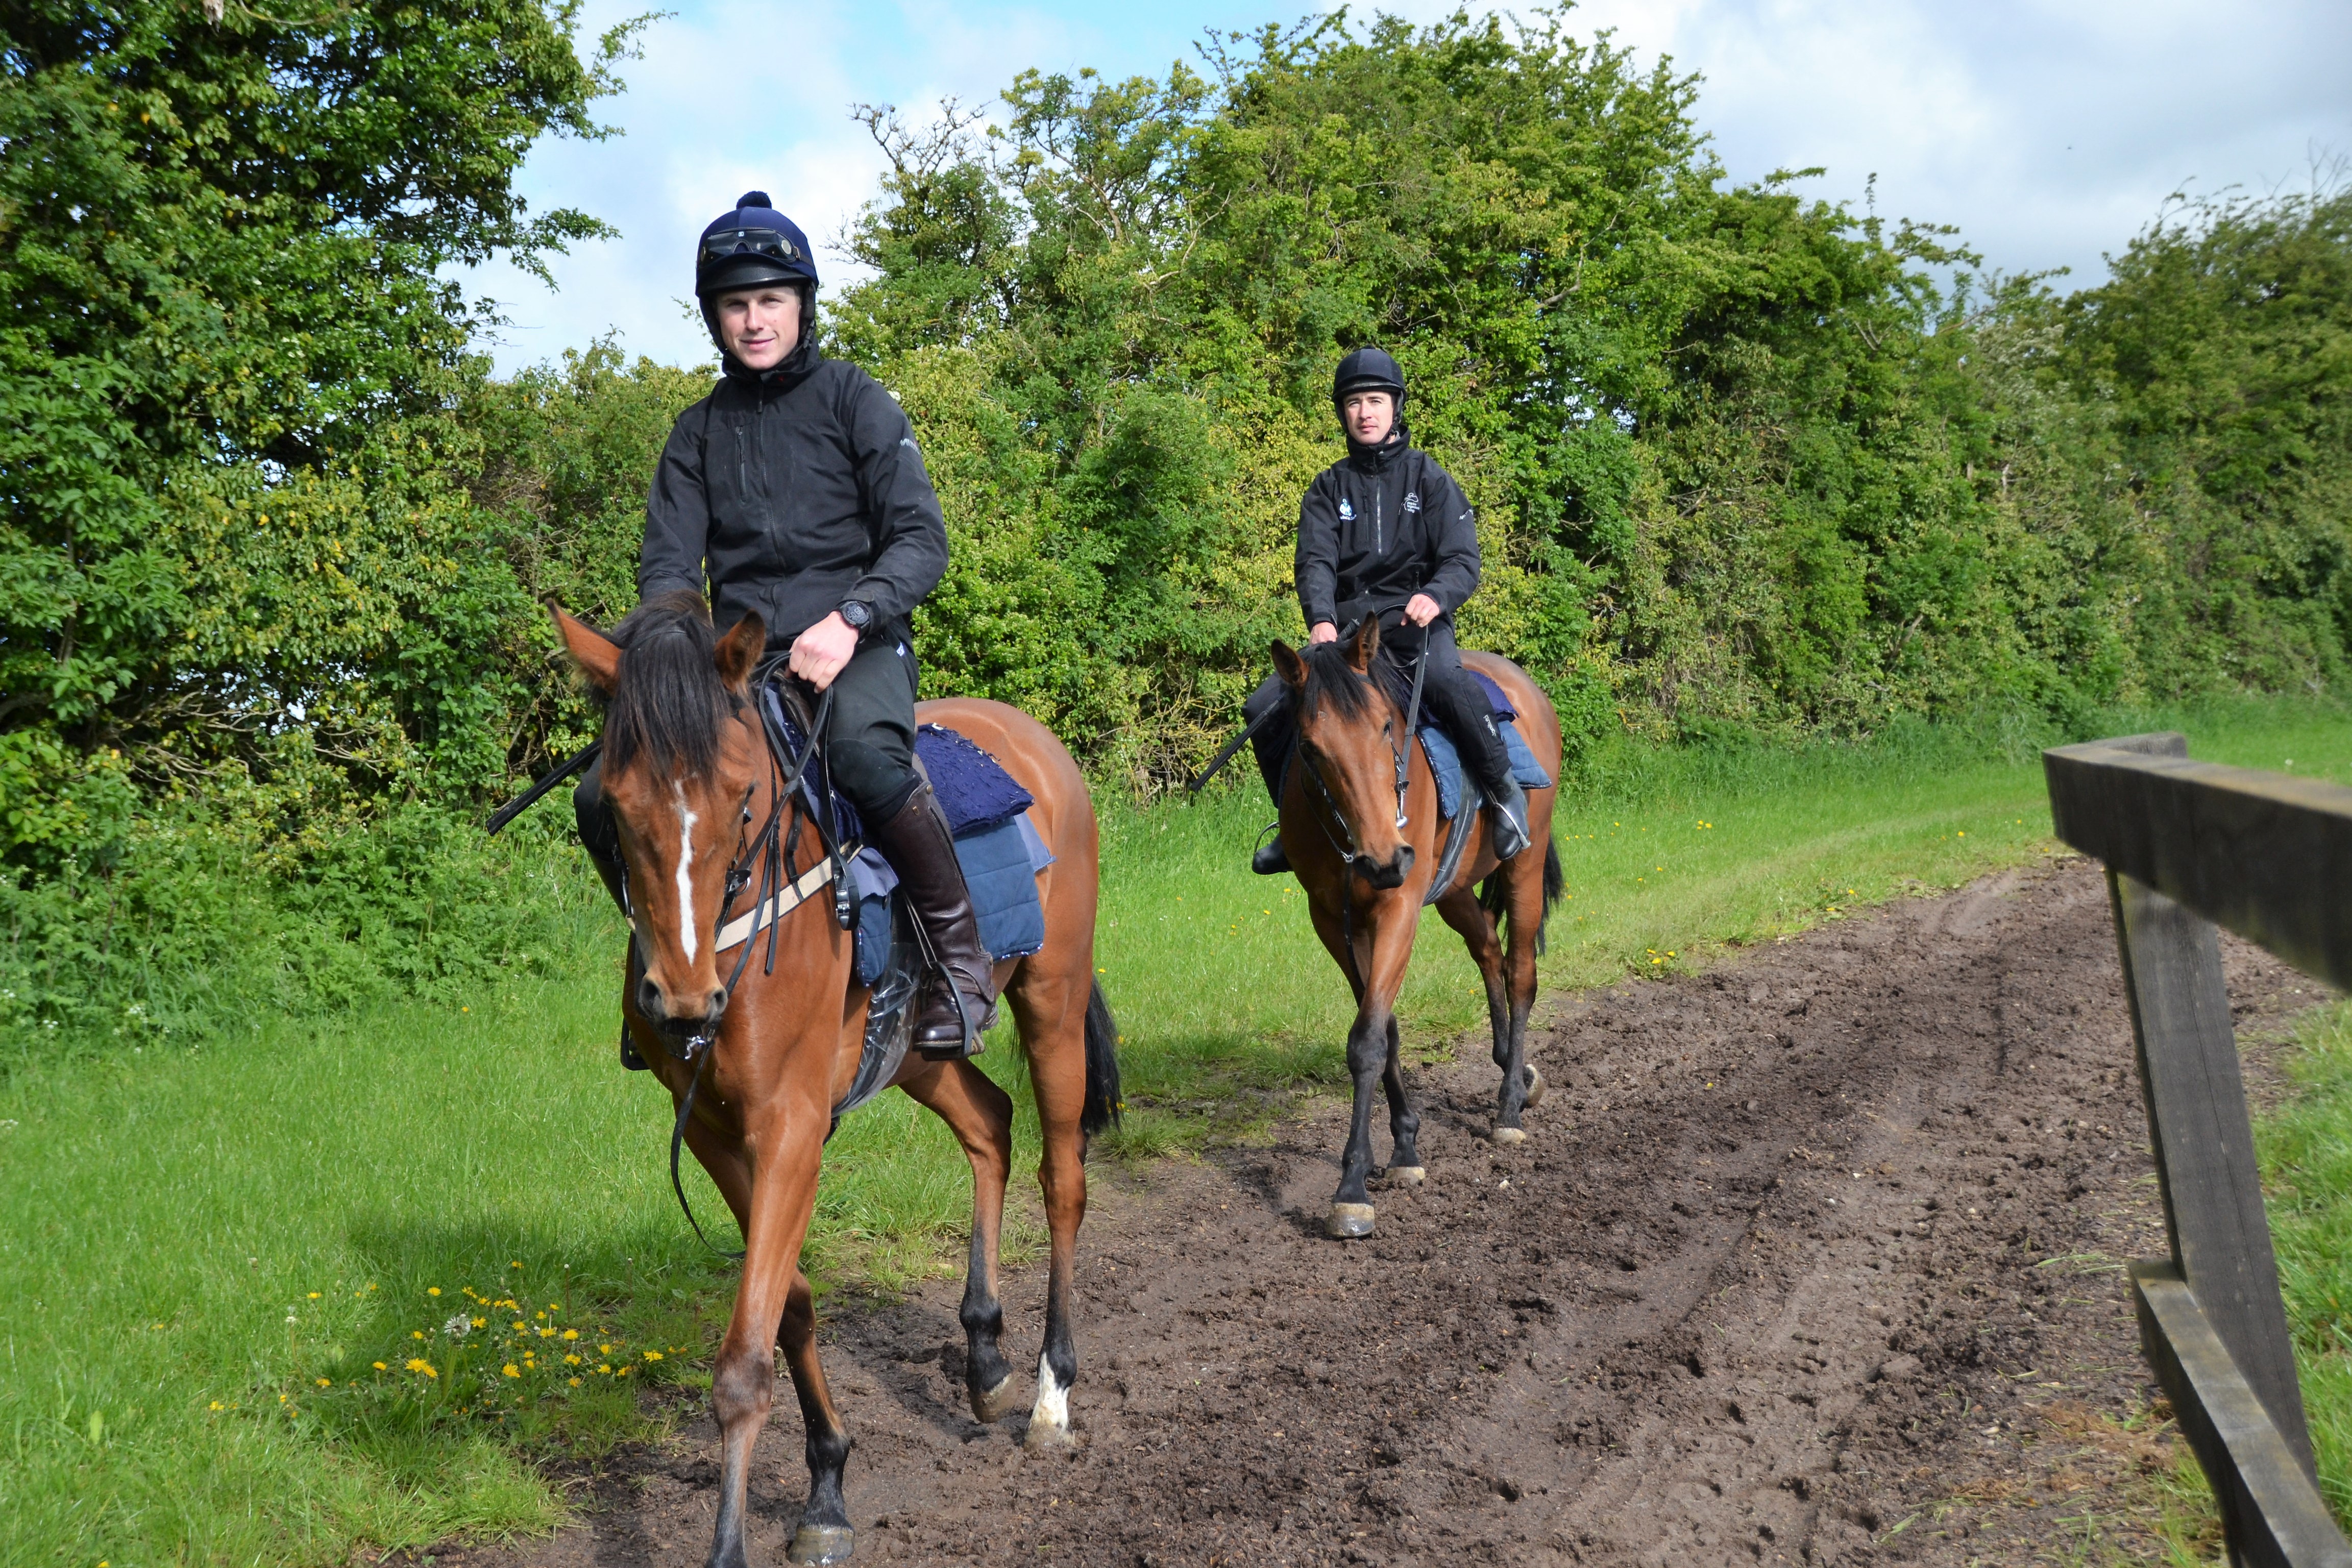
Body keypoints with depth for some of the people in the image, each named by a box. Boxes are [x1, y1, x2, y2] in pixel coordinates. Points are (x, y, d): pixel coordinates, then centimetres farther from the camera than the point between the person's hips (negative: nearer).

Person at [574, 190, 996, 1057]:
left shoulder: (854, 400, 3)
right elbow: (667, 560, 7)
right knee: (603, 797, -13)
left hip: (857, 647, -4)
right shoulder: (699, 431, 14)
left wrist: (850, 619, -23)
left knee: (863, 753, -38)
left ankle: (960, 948, -20)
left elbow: (921, 539, -5)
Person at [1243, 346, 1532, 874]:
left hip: (1416, 620, -4)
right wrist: (1321, 619, -25)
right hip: (1345, 626, 4)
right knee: (1263, 709, -10)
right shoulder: (1329, 487, 12)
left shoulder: (1428, 478, 5)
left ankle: (1502, 788, -14)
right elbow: (1315, 561, -4)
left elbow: (1463, 561, -4)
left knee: (1449, 685, -37)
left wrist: (1435, 596, -28)